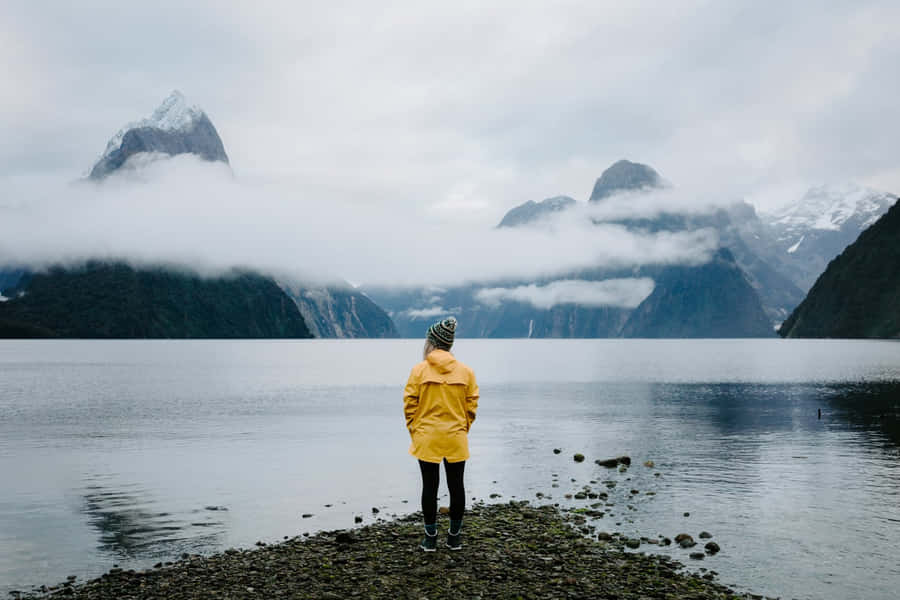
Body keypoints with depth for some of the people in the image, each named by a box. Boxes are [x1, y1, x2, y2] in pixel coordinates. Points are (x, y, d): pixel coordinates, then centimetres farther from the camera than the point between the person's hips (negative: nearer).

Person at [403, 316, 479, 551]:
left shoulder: (419, 370, -6)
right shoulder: (465, 371, 0)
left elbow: (410, 404, -5)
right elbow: (471, 405, 2)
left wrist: (414, 431, 6)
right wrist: (463, 430, 12)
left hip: (426, 438, -1)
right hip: (456, 439, 2)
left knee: (430, 487, 6)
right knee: (456, 486, 11)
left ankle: (430, 538, 13)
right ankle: (454, 537, 20)